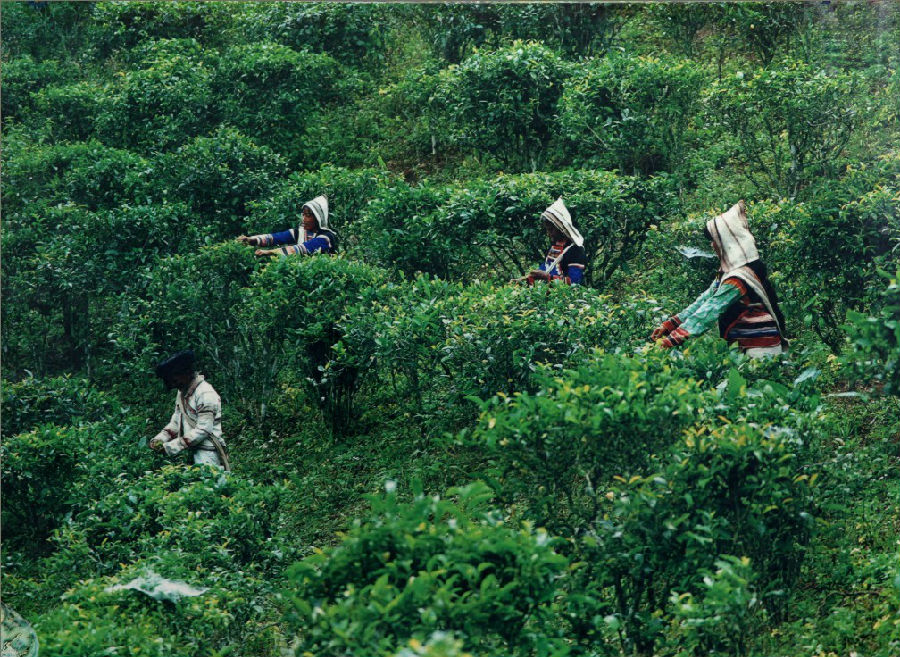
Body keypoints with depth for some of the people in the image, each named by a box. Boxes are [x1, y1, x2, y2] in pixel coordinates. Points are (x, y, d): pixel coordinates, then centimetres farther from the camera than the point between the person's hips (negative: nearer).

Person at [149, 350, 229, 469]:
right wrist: (160, 439, -2)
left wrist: (171, 447, -21)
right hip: (193, 451, 8)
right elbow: (176, 421, 17)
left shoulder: (205, 394, -16)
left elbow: (203, 430, -20)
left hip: (207, 454, -8)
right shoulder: (182, 392, 14)